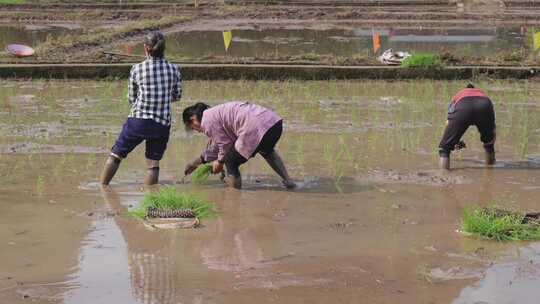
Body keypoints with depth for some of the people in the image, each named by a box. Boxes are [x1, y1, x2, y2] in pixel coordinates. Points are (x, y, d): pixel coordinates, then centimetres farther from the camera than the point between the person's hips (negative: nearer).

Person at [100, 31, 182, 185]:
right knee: (153, 164, 10)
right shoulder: (174, 69, 2)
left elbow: (131, 98, 7)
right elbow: (177, 96, 16)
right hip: (162, 124, 1)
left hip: (138, 120, -1)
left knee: (115, 155, 13)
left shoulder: (137, 69, -3)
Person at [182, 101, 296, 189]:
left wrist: (220, 161, 21)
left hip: (256, 129, -10)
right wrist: (197, 162, 53)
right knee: (267, 151, 42)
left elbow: (225, 144, 1)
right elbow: (216, 144, 43)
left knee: (231, 162, 8)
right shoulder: (216, 113, 31)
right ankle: (288, 181, 42)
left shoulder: (207, 121, 0)